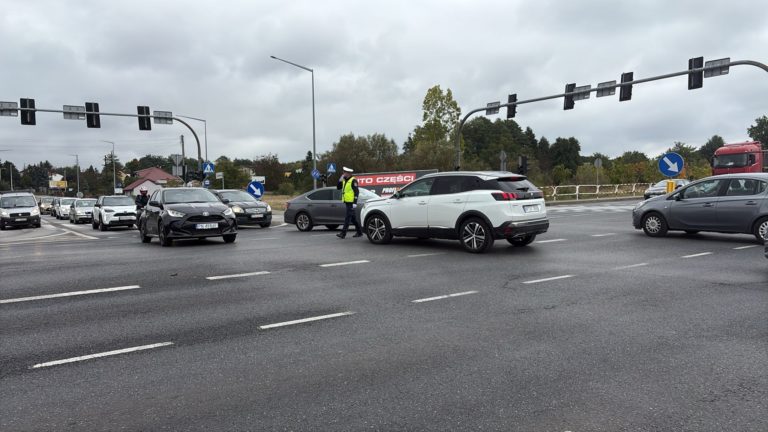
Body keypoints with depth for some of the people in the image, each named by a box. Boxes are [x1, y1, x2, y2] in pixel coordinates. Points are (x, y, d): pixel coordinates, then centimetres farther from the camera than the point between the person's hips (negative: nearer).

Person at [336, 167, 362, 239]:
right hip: (347, 201, 9)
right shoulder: (344, 180, 16)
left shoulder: (353, 180, -11)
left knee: (348, 217, -9)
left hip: (351, 202, -9)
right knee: (353, 217, 14)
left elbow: (356, 192, -15)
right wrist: (340, 180, 0)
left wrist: (355, 202, -21)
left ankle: (343, 233, -11)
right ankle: (359, 231, 23)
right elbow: (338, 187, 16)